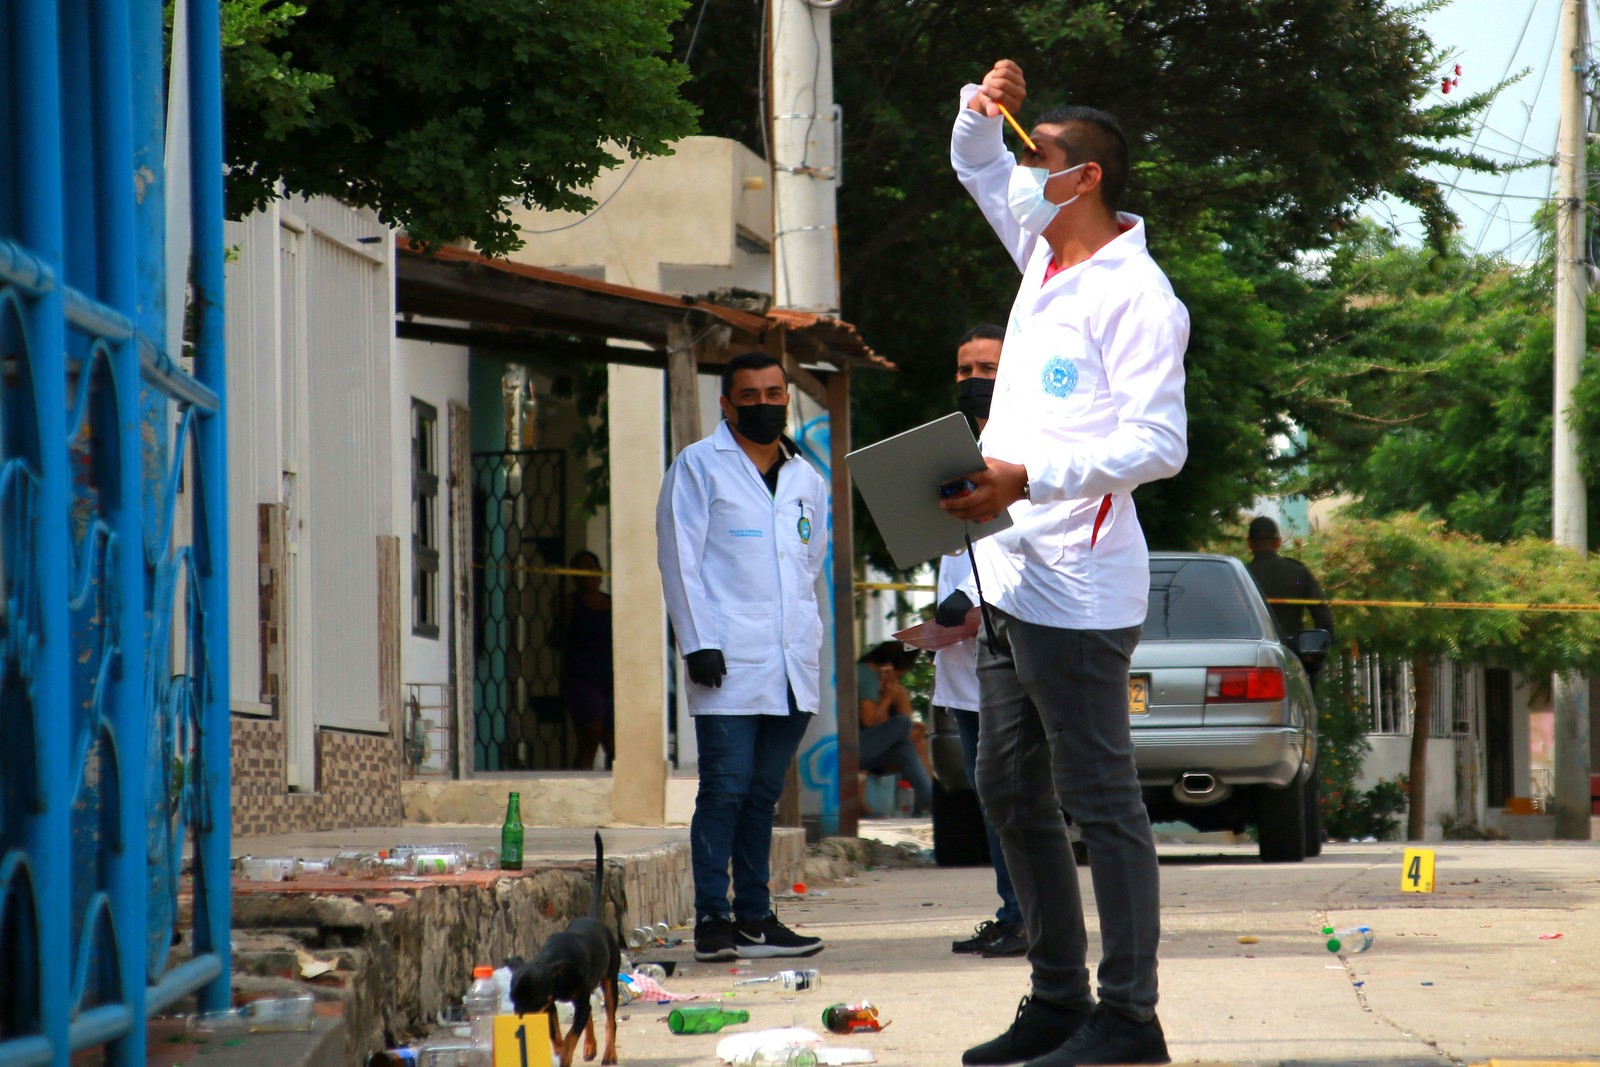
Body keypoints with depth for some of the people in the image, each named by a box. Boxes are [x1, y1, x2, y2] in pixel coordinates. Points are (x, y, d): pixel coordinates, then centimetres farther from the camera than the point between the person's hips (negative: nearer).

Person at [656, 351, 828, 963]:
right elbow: (679, 558, -3)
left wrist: (803, 631, 14)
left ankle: (754, 917, 10)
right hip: (728, 660, -5)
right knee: (726, 789, -10)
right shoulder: (699, 467, 2)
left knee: (764, 792, 7)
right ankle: (712, 919, -8)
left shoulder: (806, 479, 18)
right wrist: (699, 642, -11)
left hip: (792, 661, 5)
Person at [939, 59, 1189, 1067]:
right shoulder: (1049, 256, 14)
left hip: (1077, 586, -10)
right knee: (1013, 794, 13)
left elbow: (1159, 444, -18)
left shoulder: (1135, 295, -12)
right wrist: (984, 110, 9)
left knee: (1101, 801, -7)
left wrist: (1031, 478, -25)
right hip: (1013, 577, 10)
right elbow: (978, 167, 31)